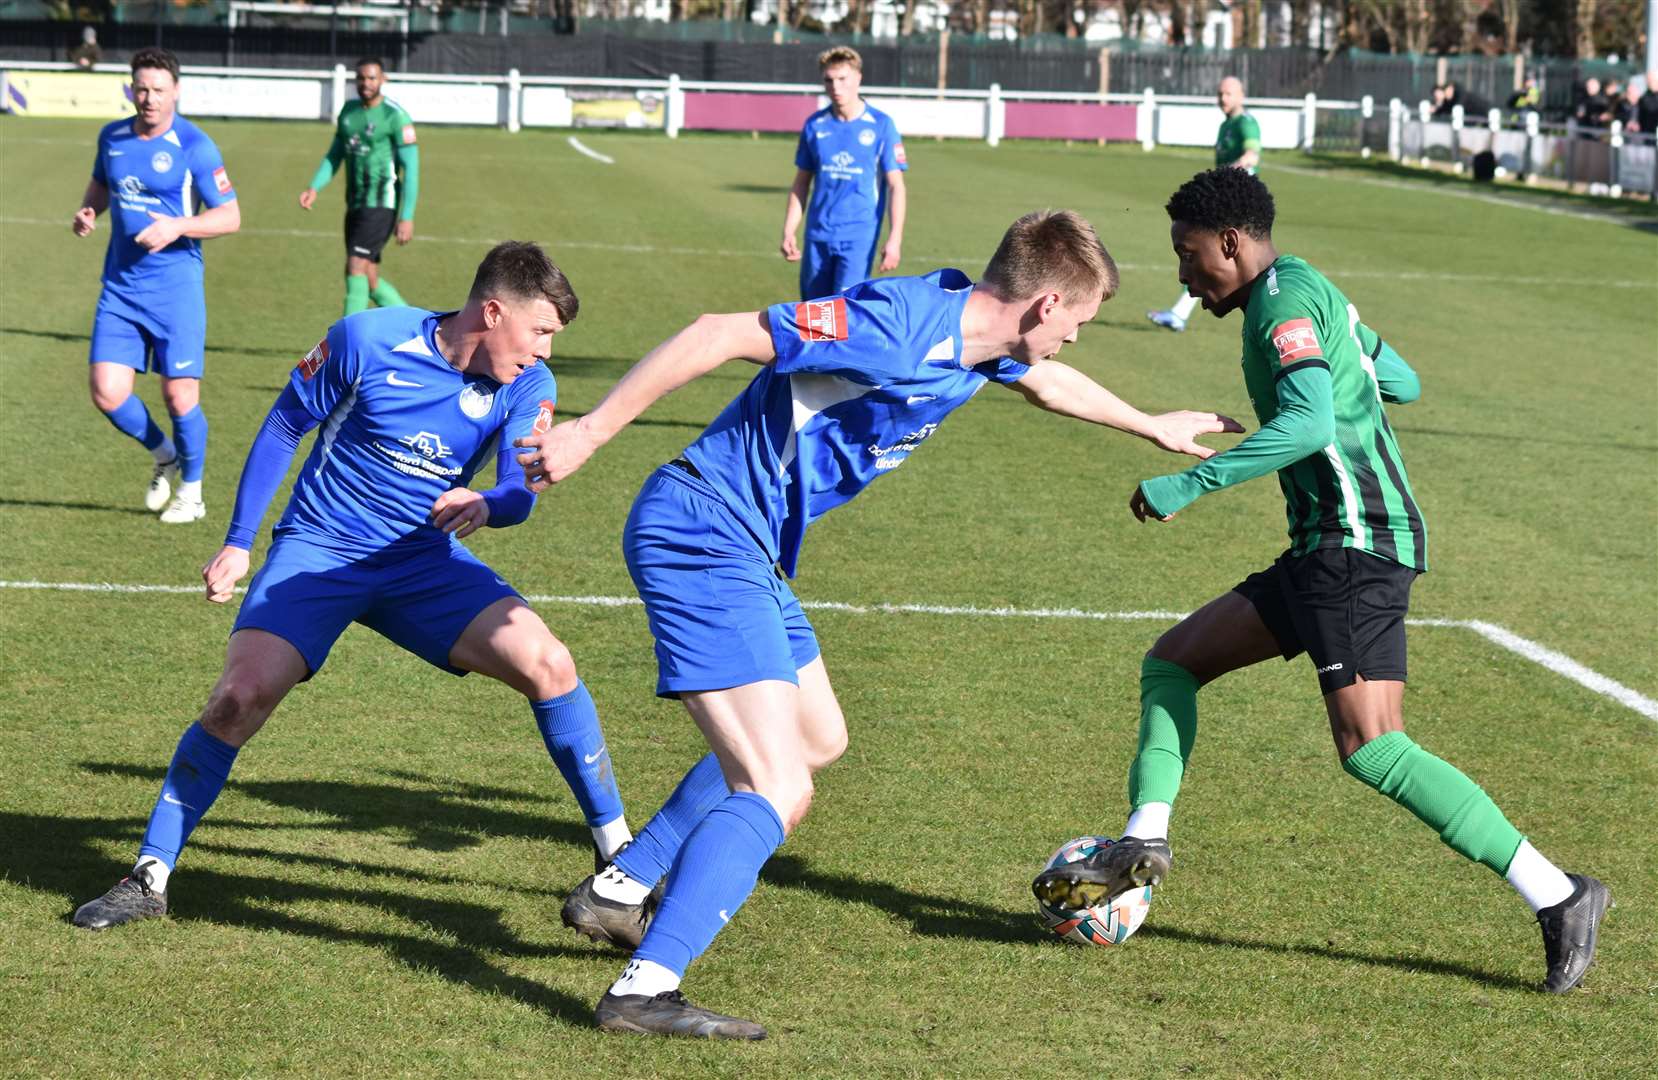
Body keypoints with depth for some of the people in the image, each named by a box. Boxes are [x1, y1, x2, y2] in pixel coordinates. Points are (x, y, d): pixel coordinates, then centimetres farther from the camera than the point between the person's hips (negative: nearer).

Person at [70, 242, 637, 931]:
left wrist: (485, 505, -38)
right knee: (242, 696, -21)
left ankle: (616, 849, 0)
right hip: (318, 551, -2)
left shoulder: (526, 385, -6)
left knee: (548, 664, -17)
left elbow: (520, 492, -13)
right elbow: (284, 427, -2)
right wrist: (238, 543, -2)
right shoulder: (369, 340, -14)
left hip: (425, 561, 3)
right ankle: (150, 877, -5)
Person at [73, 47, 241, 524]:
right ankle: (164, 455, 24)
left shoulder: (194, 146, -10)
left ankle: (190, 492, 20)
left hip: (175, 287, -4)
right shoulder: (112, 137, 6)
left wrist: (178, 226, -23)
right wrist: (87, 211, 4)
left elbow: (230, 216, -9)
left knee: (180, 396, -2)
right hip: (119, 286, 4)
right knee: (107, 393, -5)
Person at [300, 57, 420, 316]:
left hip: (380, 205, -8)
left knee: (356, 268, -16)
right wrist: (314, 187, 2)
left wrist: (407, 217, -16)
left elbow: (411, 168, -11)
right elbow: (334, 156, 18)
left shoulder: (395, 116, -10)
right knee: (369, 278, 10)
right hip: (355, 205, 8)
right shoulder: (349, 110, 12)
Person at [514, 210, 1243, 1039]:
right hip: (703, 535, -10)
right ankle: (645, 990, -20)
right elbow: (723, 334, -25)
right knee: (778, 792, -16)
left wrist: (1153, 427, 44)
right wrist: (590, 433, -25)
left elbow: (1044, 381, 31)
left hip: (746, 552, 10)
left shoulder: (976, 337, 6)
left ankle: (616, 893, 30)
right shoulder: (899, 327, -24)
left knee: (818, 737, 25)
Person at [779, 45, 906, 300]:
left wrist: (895, 239, -12)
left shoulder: (881, 126, -4)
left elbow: (896, 186, -4)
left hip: (859, 236, -4)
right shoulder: (814, 125, 6)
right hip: (818, 235, 4)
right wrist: (789, 232, 8)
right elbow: (801, 183, 14)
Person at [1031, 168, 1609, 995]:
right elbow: (1403, 382, 30)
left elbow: (1310, 421, -26)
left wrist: (1190, 485, -24)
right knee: (1171, 661, 12)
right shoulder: (1310, 297, 19)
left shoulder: (1286, 300, -11)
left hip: (1358, 546, -11)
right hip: (1326, 551, 11)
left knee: (1370, 748, -18)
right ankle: (1143, 844, 7)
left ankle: (1557, 898, -16)